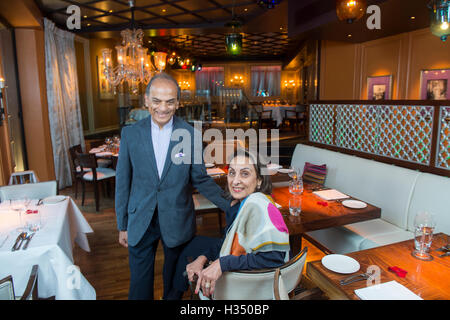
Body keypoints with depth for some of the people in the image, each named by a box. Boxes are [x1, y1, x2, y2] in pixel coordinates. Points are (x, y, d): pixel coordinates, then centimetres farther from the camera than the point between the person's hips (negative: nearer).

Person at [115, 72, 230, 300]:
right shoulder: (130, 133, -4)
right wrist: (122, 225, 5)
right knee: (140, 285, 14)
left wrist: (229, 205, -10)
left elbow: (200, 179, -1)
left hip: (177, 223, 0)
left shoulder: (190, 134, -7)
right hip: (140, 223, 1)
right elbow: (123, 182, 2)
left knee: (175, 283, 18)